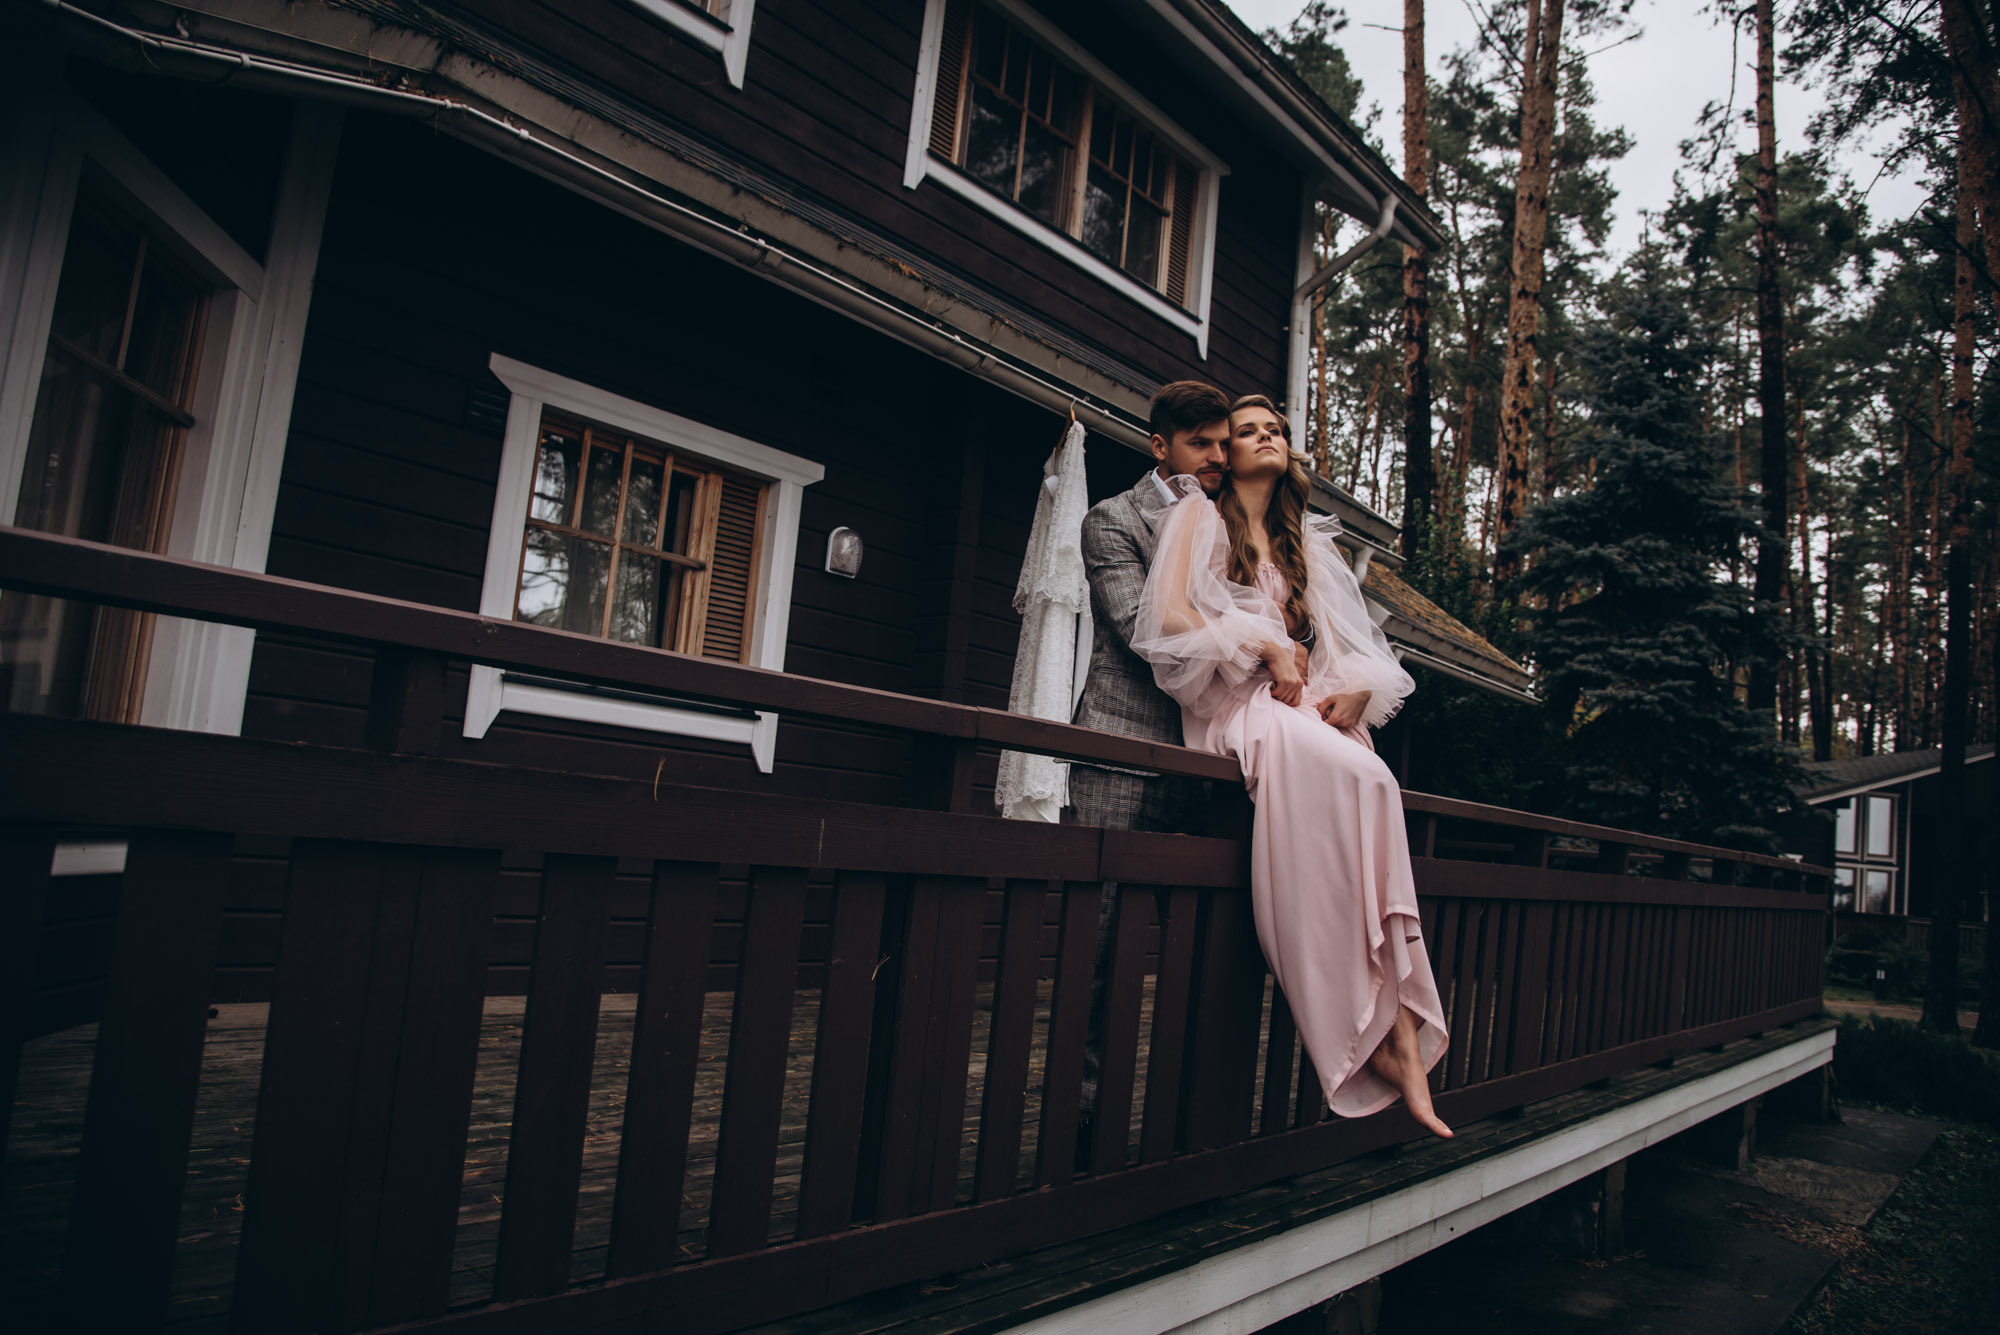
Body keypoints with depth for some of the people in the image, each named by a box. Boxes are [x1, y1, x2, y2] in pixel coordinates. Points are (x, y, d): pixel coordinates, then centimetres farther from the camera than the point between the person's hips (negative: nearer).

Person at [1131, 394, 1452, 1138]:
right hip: (1233, 704, -5)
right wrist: (1266, 648, -11)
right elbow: (1172, 614, -6)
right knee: (1358, 776, -33)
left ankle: (1391, 1025, -32)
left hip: (1305, 707, 5)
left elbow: (1350, 644, 21)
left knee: (1367, 786, -28)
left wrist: (1359, 688, -2)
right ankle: (1385, 1027, -30)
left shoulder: (1304, 542, 27)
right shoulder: (1200, 513, 10)